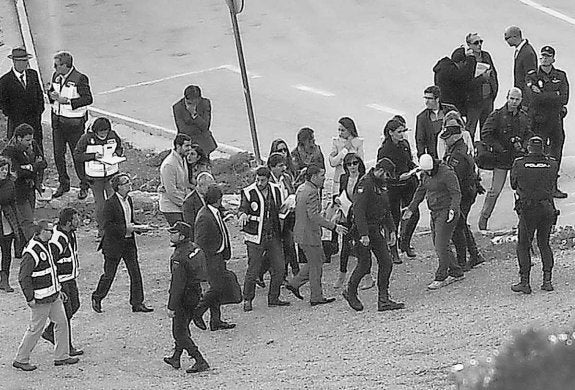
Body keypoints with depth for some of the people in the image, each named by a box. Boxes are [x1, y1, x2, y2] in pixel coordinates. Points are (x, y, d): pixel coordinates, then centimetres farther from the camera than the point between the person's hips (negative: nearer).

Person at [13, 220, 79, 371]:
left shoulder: (46, 246, 10)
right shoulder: (31, 252, -21)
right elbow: (23, 277, -21)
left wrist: (58, 289, 21)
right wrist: (30, 298, -20)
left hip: (54, 296, 9)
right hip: (40, 299, -9)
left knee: (61, 323, 11)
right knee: (35, 329, -2)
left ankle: (62, 356, 20)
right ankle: (20, 360, 10)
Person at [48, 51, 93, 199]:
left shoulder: (80, 79, -16)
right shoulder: (56, 76, 6)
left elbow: (88, 99, -18)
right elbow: (52, 91, 18)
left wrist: (67, 100, -23)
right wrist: (52, 94, -7)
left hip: (74, 121, -7)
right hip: (57, 119, 7)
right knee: (58, 153, 10)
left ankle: (84, 186, 16)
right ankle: (63, 184, 24)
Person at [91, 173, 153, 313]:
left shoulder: (128, 200, 8)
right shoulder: (110, 203, -17)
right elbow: (107, 225, -19)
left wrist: (138, 227, 0)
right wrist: (125, 228, -23)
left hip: (129, 244, 7)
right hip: (114, 245, -7)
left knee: (135, 273, 3)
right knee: (109, 275, 5)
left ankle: (137, 303, 9)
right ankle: (97, 298, 26)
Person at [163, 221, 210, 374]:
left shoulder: (179, 257, -27)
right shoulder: (194, 248, 2)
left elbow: (177, 284, -25)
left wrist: (171, 307, -20)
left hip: (184, 296, -9)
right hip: (196, 293, 9)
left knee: (180, 332, 1)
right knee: (183, 327, 23)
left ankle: (200, 362, -4)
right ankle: (176, 358, 36)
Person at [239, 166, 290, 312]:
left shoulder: (276, 190, 7)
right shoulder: (248, 192, -7)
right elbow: (242, 208, -16)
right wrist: (243, 214, -36)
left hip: (274, 236, 5)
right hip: (255, 237, -5)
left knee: (279, 267, 4)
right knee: (253, 270, -6)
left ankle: (273, 298, 17)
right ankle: (247, 300, 5)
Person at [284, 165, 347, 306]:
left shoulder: (301, 189, 10)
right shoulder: (312, 192, -21)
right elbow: (314, 216, -28)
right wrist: (334, 227, -28)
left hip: (301, 231, 10)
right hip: (309, 234, -10)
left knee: (318, 259, 20)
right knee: (316, 264, 2)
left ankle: (294, 283, 20)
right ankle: (316, 297, 10)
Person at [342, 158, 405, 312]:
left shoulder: (381, 185, 14)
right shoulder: (365, 184, -16)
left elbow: (386, 210, 24)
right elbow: (358, 210, -23)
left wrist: (391, 230, 17)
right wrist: (363, 234, -27)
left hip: (376, 230, 9)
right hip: (364, 230, -9)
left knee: (386, 263, 2)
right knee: (365, 264, -2)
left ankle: (383, 299, 4)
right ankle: (350, 292, 20)